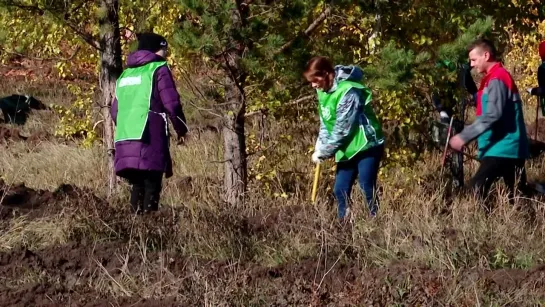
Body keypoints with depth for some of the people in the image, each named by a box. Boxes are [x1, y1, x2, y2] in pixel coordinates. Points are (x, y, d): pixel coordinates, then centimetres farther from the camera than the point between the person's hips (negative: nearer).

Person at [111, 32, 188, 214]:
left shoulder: (125, 74, 22)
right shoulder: (158, 70, 1)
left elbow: (115, 111, 21)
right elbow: (172, 104, -7)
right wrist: (181, 129, 6)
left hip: (125, 141, 7)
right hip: (149, 141, -6)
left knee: (137, 186, 12)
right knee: (151, 186, -8)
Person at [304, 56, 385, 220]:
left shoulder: (347, 91, -24)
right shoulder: (323, 91, 4)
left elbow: (342, 130, -23)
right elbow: (325, 123, 13)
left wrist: (323, 152, -15)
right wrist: (319, 146, -1)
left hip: (366, 145, -9)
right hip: (348, 149, 9)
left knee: (368, 190, -10)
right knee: (340, 191, 5)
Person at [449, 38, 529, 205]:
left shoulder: (497, 79, -14)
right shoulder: (495, 77, 19)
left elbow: (493, 115, -25)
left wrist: (464, 136, -25)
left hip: (502, 147, -10)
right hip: (510, 146, 10)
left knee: (476, 190, -18)